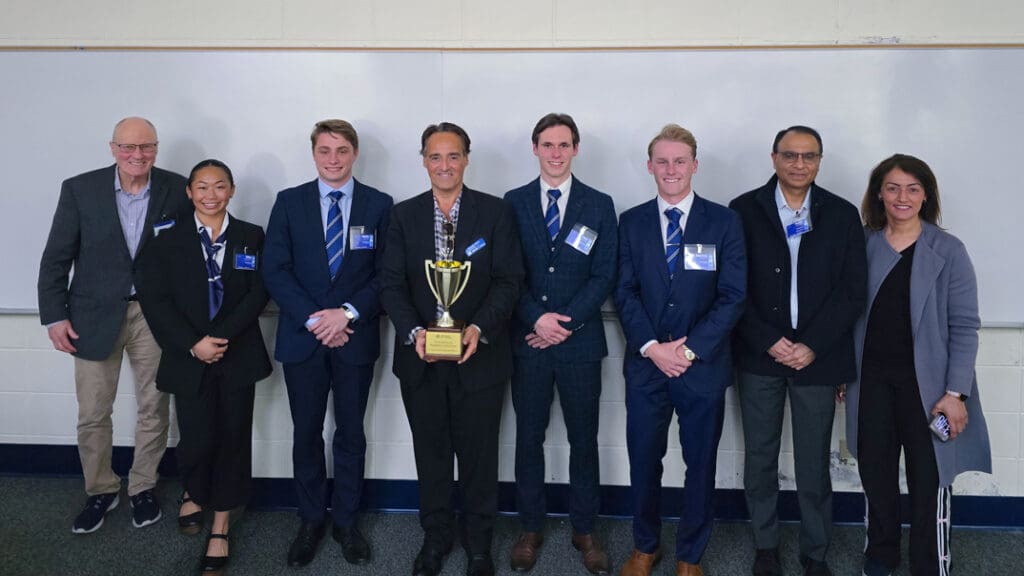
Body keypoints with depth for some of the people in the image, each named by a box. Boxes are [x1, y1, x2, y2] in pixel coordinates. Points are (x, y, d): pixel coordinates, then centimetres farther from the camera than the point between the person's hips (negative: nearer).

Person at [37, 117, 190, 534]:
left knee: (154, 409, 10)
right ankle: (100, 490, 28)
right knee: (93, 414, 7)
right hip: (96, 315, 0)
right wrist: (54, 315, -4)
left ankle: (143, 487, 30)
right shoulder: (80, 189, -5)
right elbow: (56, 257, -1)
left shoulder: (177, 190, -5)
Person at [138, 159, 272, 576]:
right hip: (188, 359, 0)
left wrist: (220, 337, -16)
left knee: (232, 440, 4)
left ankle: (220, 529, 18)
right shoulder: (169, 240, 4)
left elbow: (258, 294, -4)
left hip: (237, 356, 0)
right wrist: (193, 344, -15)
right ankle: (194, 494, 33)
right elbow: (154, 299, -3)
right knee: (196, 441, -2)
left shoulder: (252, 237, 4)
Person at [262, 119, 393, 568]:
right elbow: (275, 271, -3)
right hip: (302, 337, 1)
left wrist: (349, 313, -16)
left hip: (356, 337, 0)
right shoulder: (289, 202, 3)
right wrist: (313, 319, -13)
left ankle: (346, 522, 24)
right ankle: (311, 521, 24)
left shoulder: (379, 205, 1)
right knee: (306, 434, 9)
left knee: (351, 434, 9)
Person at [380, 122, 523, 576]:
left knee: (478, 455, 9)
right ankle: (435, 538, 33)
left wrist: (480, 327, -21)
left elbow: (508, 280, -6)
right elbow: (391, 283, -1)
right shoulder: (404, 215, 3)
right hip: (421, 358, 2)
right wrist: (413, 331, -17)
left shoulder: (495, 212, -3)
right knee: (431, 454, 15)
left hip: (478, 356, -2)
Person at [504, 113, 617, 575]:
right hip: (527, 341, 0)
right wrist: (537, 318, -13)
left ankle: (584, 530, 23)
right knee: (528, 437, 9)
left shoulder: (599, 205, 3)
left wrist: (566, 322, -11)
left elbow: (604, 275, -2)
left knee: (583, 439, 8)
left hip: (580, 341, 0)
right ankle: (530, 529, 23)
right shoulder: (513, 203, 4)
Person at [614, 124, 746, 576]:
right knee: (644, 461, 10)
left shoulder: (724, 222, 0)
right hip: (646, 363, 1)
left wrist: (690, 350, -13)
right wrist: (652, 347, -12)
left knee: (701, 464, 10)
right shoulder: (631, 222, 5)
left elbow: (733, 296, -5)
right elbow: (624, 292, 1)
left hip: (704, 365, -1)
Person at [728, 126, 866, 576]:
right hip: (759, 355, 0)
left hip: (817, 357, 0)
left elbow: (853, 290, -1)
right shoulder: (744, 210, 0)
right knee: (760, 457, 10)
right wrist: (769, 342, -11)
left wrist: (812, 347, -10)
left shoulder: (842, 215, 3)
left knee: (814, 463, 7)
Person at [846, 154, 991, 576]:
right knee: (875, 471, 13)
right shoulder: (862, 245, 2)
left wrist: (955, 392, -13)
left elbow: (964, 326, -7)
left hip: (926, 382, -2)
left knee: (929, 480, 4)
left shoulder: (948, 251, -5)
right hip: (872, 379, 3)